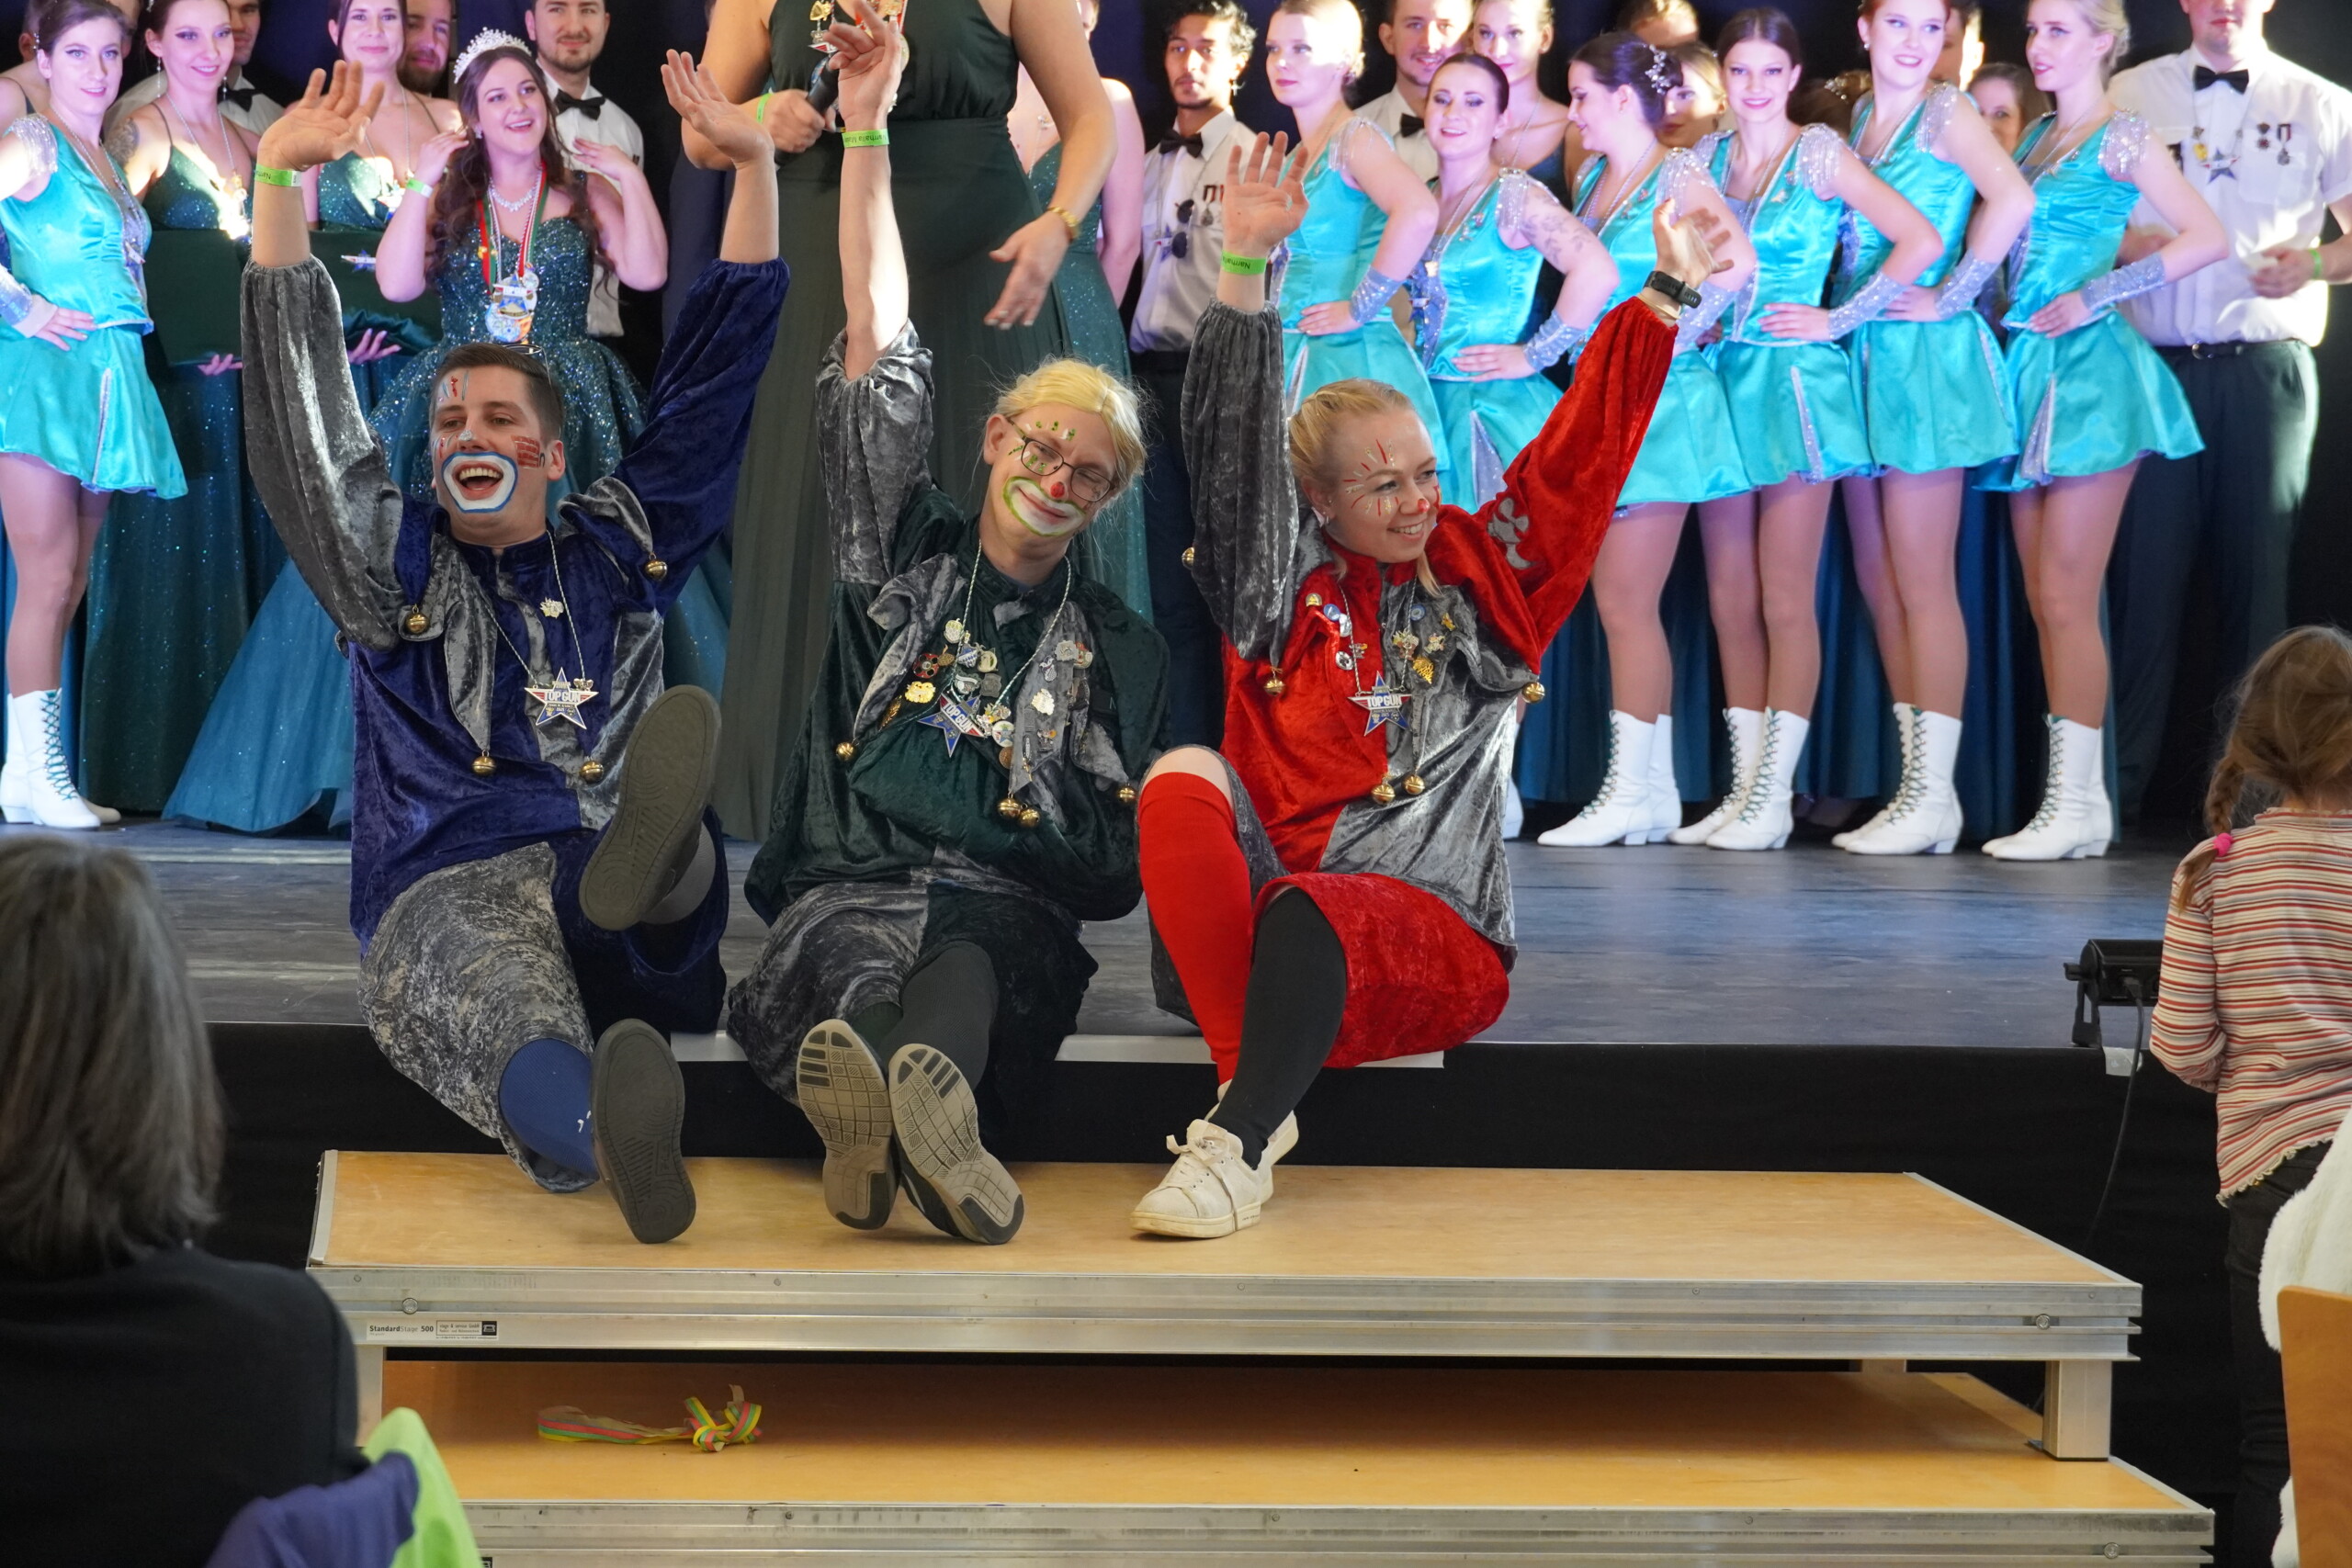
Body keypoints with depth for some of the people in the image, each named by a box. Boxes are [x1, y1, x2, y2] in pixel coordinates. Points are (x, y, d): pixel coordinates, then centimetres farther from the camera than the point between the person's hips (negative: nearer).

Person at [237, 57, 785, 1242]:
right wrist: (278, 176, 6)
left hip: (613, 909, 3)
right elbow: (303, 410, 12)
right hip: (446, 896, -2)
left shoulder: (618, 548, 27)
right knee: (506, 1013, -42)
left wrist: (754, 165, 25)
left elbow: (716, 369, 27)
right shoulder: (397, 567, 22)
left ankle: (648, 868, -75)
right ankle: (606, 1139, -76)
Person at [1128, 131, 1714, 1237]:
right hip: (1262, 908, 1)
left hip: (1433, 936, -1)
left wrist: (1666, 296, 11)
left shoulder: (1481, 582, 16)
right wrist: (1245, 267, -7)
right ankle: (1253, 1095, -40)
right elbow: (1234, 445, 2)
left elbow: (1584, 449, 15)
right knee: (1182, 781, -30)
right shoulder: (1281, 588, 13)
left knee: (1310, 914, -35)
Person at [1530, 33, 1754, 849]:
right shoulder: (1591, 179, 14)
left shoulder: (1678, 176, -9)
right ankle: (1654, 789, 12)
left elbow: (1738, 259, -24)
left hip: (1657, 400, -8)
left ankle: (1630, 792, -5)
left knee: (1626, 605, -8)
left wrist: (1677, 334, -19)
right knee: (1624, 605, 8)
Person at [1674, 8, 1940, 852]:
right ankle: (1743, 790, 10)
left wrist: (1840, 320, -10)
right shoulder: (1707, 157, 10)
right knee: (1730, 601, 5)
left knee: (1785, 602, -4)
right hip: (1722, 378, 5)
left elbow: (1920, 241, -12)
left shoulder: (1820, 155, -4)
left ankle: (1775, 798, -2)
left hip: (1795, 382, -5)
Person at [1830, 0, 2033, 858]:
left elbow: (2011, 200, -24)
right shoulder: (1860, 117, 14)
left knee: (1921, 586, -7)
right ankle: (1913, 787, 15)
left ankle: (1933, 796, -3)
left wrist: (1949, 297, -18)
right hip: (1862, 354, 8)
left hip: (1927, 358, -8)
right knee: (1879, 585, 8)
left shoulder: (1947, 112, -7)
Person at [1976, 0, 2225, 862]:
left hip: (2089, 367, -8)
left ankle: (2080, 800, -7)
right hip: (2031, 368, 8)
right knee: (2044, 602, 5)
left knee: (2066, 597, -10)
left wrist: (2096, 295, -14)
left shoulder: (2120, 137, -4)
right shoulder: (2038, 138, 17)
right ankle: (2065, 799, 8)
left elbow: (2208, 237, -14)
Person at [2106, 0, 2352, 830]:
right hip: (2154, 365, 0)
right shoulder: (2131, 95, 10)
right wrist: (2126, 243, -13)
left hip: (2266, 371, 0)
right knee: (2144, 568, -3)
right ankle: (2117, 786, 2)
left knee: (2255, 573, 2)